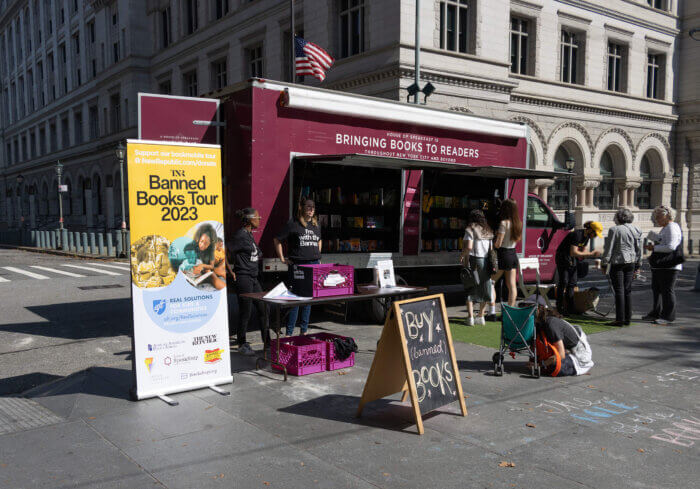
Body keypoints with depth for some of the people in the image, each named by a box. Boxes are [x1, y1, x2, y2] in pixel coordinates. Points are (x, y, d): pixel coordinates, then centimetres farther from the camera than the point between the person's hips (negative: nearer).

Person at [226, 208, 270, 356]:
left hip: (253, 278, 9)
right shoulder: (240, 235, -15)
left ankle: (267, 343, 19)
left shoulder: (249, 234, 12)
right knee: (246, 312, 0)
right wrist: (231, 272, -14)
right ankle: (242, 345, 15)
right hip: (243, 278, -9)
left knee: (263, 309, 10)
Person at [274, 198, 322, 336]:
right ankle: (289, 333, -1)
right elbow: (277, 240, 0)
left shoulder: (316, 225, 14)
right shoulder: (292, 224, -4)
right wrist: (282, 258, -3)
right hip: (297, 265, -6)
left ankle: (304, 331, 19)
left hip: (314, 265, 6)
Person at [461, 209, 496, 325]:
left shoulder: (470, 229, -5)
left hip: (473, 260, -4)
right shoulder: (488, 230, 11)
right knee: (484, 288, 15)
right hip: (486, 261, 5)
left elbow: (468, 247, -17)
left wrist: (463, 256, -1)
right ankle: (481, 317, 19)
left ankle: (470, 317, 0)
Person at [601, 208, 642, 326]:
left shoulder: (614, 230, -9)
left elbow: (609, 248, -9)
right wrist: (638, 266, 17)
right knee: (627, 290, 10)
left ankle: (620, 319, -3)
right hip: (631, 263, 6)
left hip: (617, 263, -6)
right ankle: (627, 318, 14)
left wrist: (605, 263, -3)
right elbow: (639, 250, 11)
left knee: (619, 291, -4)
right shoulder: (636, 230, 9)